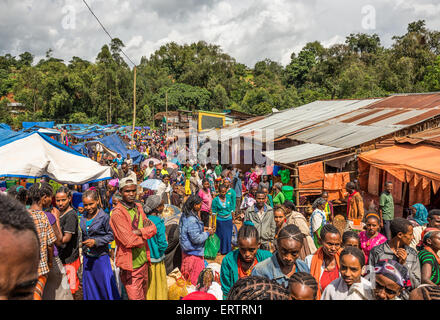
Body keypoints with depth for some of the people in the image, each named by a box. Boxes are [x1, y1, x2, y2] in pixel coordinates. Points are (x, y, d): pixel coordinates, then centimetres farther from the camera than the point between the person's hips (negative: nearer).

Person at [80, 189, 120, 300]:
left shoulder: (104, 217, -13)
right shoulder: (83, 218, 6)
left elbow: (111, 236, -11)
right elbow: (83, 236, 16)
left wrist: (96, 242, -20)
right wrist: (83, 251, 16)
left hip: (101, 256, -6)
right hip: (87, 257, 6)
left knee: (105, 284, 1)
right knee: (89, 285, 13)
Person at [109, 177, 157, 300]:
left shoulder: (138, 207, 8)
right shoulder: (117, 213, -16)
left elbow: (153, 228, 2)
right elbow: (129, 241, -23)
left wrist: (140, 232, -16)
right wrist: (145, 233, -7)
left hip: (143, 261, 7)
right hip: (131, 264, -7)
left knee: (144, 294, 20)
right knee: (136, 297, -1)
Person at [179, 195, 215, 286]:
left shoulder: (185, 216, 3)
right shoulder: (192, 220, -27)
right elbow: (196, 239, -25)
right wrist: (208, 233, -14)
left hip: (186, 251, 10)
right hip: (193, 253, -10)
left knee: (186, 275, 21)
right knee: (196, 276, 4)